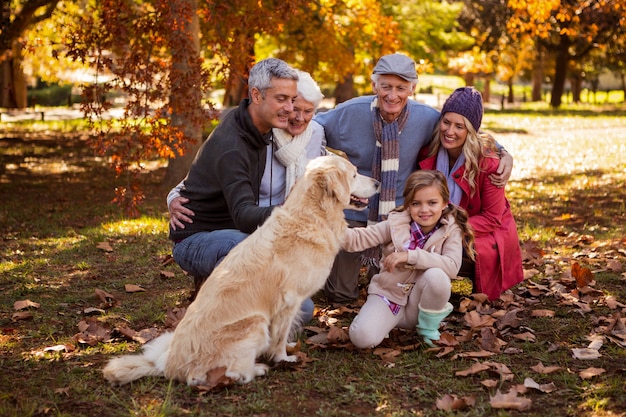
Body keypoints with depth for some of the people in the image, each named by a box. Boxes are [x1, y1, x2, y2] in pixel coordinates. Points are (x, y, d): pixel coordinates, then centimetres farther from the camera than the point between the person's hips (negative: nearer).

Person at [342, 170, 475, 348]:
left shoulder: (451, 231, -9)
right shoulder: (396, 223, -7)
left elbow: (452, 266, -24)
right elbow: (360, 238, -10)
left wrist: (411, 256, -30)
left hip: (419, 300, 0)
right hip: (388, 294, 0)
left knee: (437, 276, -32)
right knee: (363, 338, -26)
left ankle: (428, 328, -5)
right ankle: (387, 320, 9)